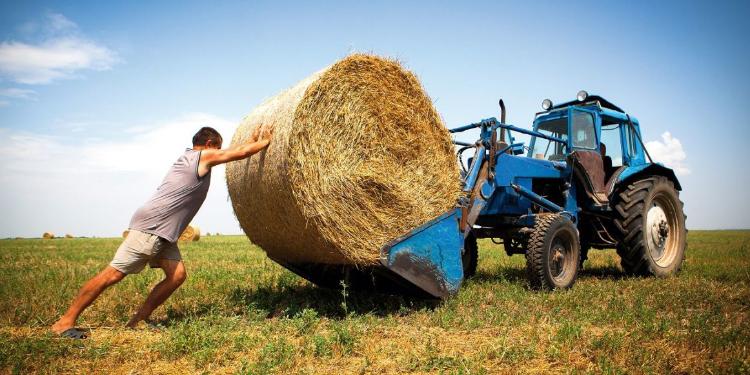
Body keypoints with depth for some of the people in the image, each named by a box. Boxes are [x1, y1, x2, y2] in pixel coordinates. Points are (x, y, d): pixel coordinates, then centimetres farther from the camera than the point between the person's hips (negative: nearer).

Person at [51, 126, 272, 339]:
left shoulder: (189, 157, 21)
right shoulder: (204, 156, -4)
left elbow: (237, 151, 34)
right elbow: (241, 152, -2)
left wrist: (252, 142, 36)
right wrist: (264, 142, 12)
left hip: (164, 233, 10)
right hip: (149, 227, -10)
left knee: (177, 275, -1)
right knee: (113, 274, -8)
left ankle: (137, 321, 6)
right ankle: (65, 321, 0)